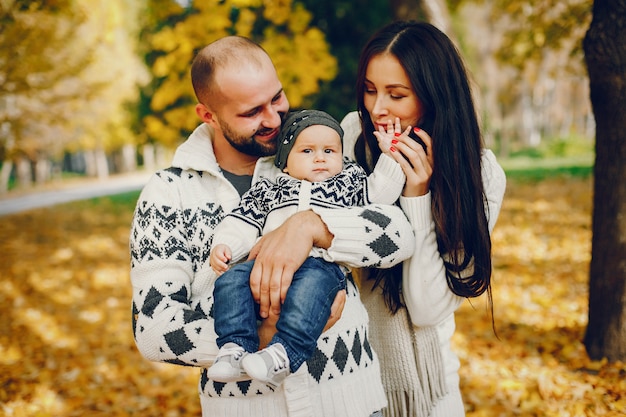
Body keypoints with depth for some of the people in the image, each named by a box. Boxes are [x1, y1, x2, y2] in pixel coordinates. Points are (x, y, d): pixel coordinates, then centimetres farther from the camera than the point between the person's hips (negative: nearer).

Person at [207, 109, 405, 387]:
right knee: (231, 279, -24)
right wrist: (223, 246, 5)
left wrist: (390, 154, 11)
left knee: (311, 282, -38)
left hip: (323, 263, -3)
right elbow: (243, 221, 21)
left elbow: (382, 193, 17)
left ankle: (284, 354, -49)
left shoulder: (349, 183, 29)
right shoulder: (268, 189, 29)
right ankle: (236, 349, -31)